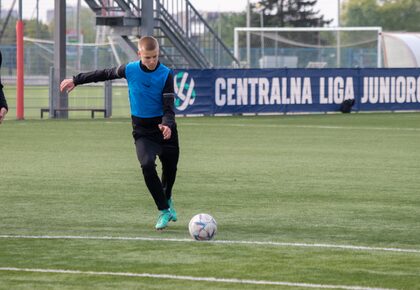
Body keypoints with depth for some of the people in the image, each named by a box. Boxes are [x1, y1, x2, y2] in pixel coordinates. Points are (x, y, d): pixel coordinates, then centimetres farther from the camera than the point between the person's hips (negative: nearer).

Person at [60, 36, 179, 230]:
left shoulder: (166, 74, -12)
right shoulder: (130, 70, -7)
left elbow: (169, 106, -15)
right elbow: (105, 74, 11)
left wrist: (167, 125, -35)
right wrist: (76, 81, 18)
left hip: (164, 128, 0)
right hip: (142, 130, 0)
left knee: (170, 167, 9)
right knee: (147, 165, -23)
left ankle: (167, 199, 44)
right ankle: (164, 211, -15)